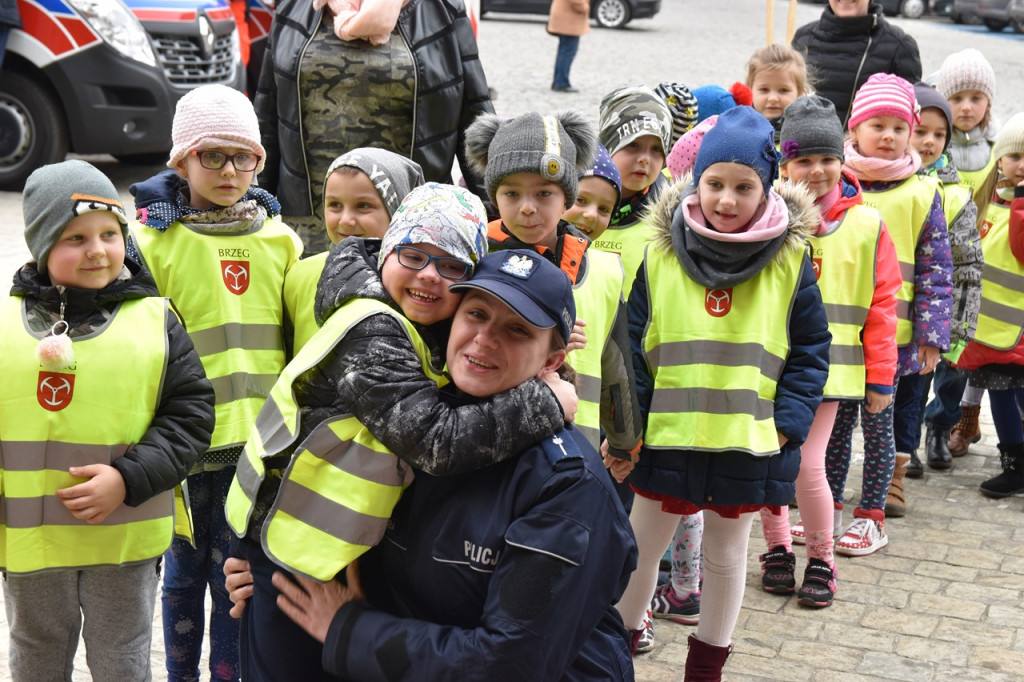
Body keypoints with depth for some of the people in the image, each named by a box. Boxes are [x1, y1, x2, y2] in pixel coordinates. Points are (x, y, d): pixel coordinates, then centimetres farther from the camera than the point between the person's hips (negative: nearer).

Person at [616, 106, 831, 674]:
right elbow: (634, 345, 0)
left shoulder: (790, 258, -4)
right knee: (641, 546, 14)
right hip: (666, 437, 0)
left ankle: (707, 664, 33)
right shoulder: (662, 252, -4)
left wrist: (787, 423, -8)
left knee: (726, 555, 16)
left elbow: (811, 351, 1)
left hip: (749, 445, 0)